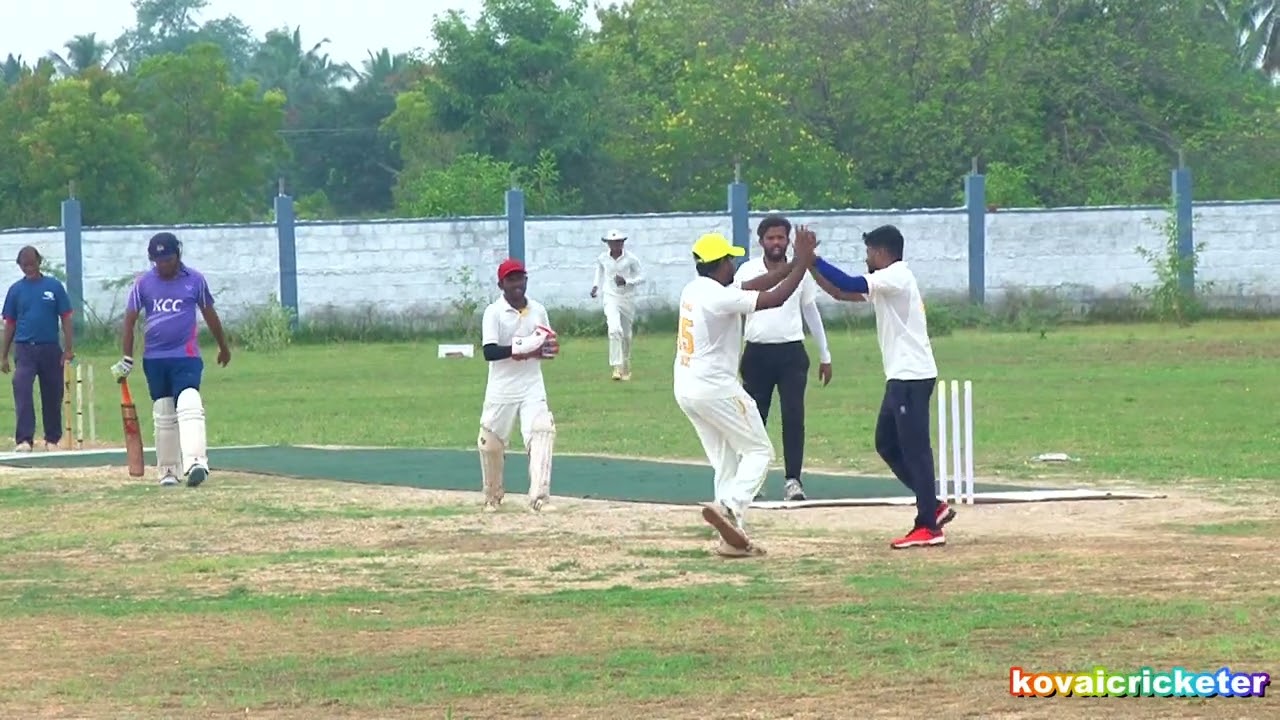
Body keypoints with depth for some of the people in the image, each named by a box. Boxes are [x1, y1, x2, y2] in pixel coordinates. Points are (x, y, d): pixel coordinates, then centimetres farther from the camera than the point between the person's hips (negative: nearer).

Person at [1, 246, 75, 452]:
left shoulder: (54, 286, 2)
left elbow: (65, 318, 3)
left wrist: (68, 349, -5)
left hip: (50, 349, 0)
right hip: (25, 350, 0)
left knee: (52, 396, 6)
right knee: (22, 391, -14)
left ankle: (52, 439, 18)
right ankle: (24, 439, -18)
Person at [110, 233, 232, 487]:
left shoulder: (194, 280, 1)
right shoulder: (143, 283, 3)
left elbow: (209, 314, 12)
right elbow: (130, 319, 5)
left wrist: (223, 347, 22)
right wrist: (127, 359, -1)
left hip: (186, 356, -3)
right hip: (154, 359, 3)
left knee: (189, 407, -22)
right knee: (163, 416, 9)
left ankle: (196, 463, -36)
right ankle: (167, 471, 18)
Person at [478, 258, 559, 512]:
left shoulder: (538, 310, 5)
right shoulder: (494, 312, -9)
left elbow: (546, 347, 15)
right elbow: (489, 352, -20)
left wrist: (550, 349, -10)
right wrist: (520, 349, -32)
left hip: (532, 386, 2)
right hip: (501, 388, -2)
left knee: (541, 434, -17)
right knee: (491, 443, 7)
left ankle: (539, 496, -21)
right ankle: (493, 496, 31)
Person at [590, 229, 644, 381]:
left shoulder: (631, 259, -8)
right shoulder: (602, 259, -2)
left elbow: (641, 277, -4)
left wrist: (627, 282, -20)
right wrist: (596, 286, 3)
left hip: (628, 298, 1)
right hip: (611, 298, -1)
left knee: (626, 334, 12)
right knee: (615, 329, -23)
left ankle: (626, 368, 32)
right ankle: (616, 367, -22)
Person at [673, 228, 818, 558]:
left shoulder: (694, 290, 9)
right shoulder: (720, 297, -19)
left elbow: (754, 285, 14)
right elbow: (775, 298, -20)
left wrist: (795, 263, 10)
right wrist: (803, 264, -10)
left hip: (686, 391, 9)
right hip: (715, 389, -9)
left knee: (726, 461, 15)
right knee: (759, 451, 2)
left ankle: (732, 537, 9)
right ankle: (728, 507, -21)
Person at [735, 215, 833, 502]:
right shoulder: (748, 271, 1)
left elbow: (811, 313, 15)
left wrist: (825, 356, 17)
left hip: (791, 352, 0)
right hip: (757, 352, 0)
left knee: (793, 416, -8)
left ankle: (793, 480, -6)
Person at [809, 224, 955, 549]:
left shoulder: (896, 276, -13)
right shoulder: (886, 281, 18)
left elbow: (850, 284, -25)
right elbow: (841, 292, 21)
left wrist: (812, 259, -20)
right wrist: (810, 266, 11)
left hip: (912, 377, -10)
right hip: (901, 377, 10)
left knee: (914, 449, -8)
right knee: (887, 444, 14)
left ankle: (928, 527, -7)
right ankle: (933, 507, 16)